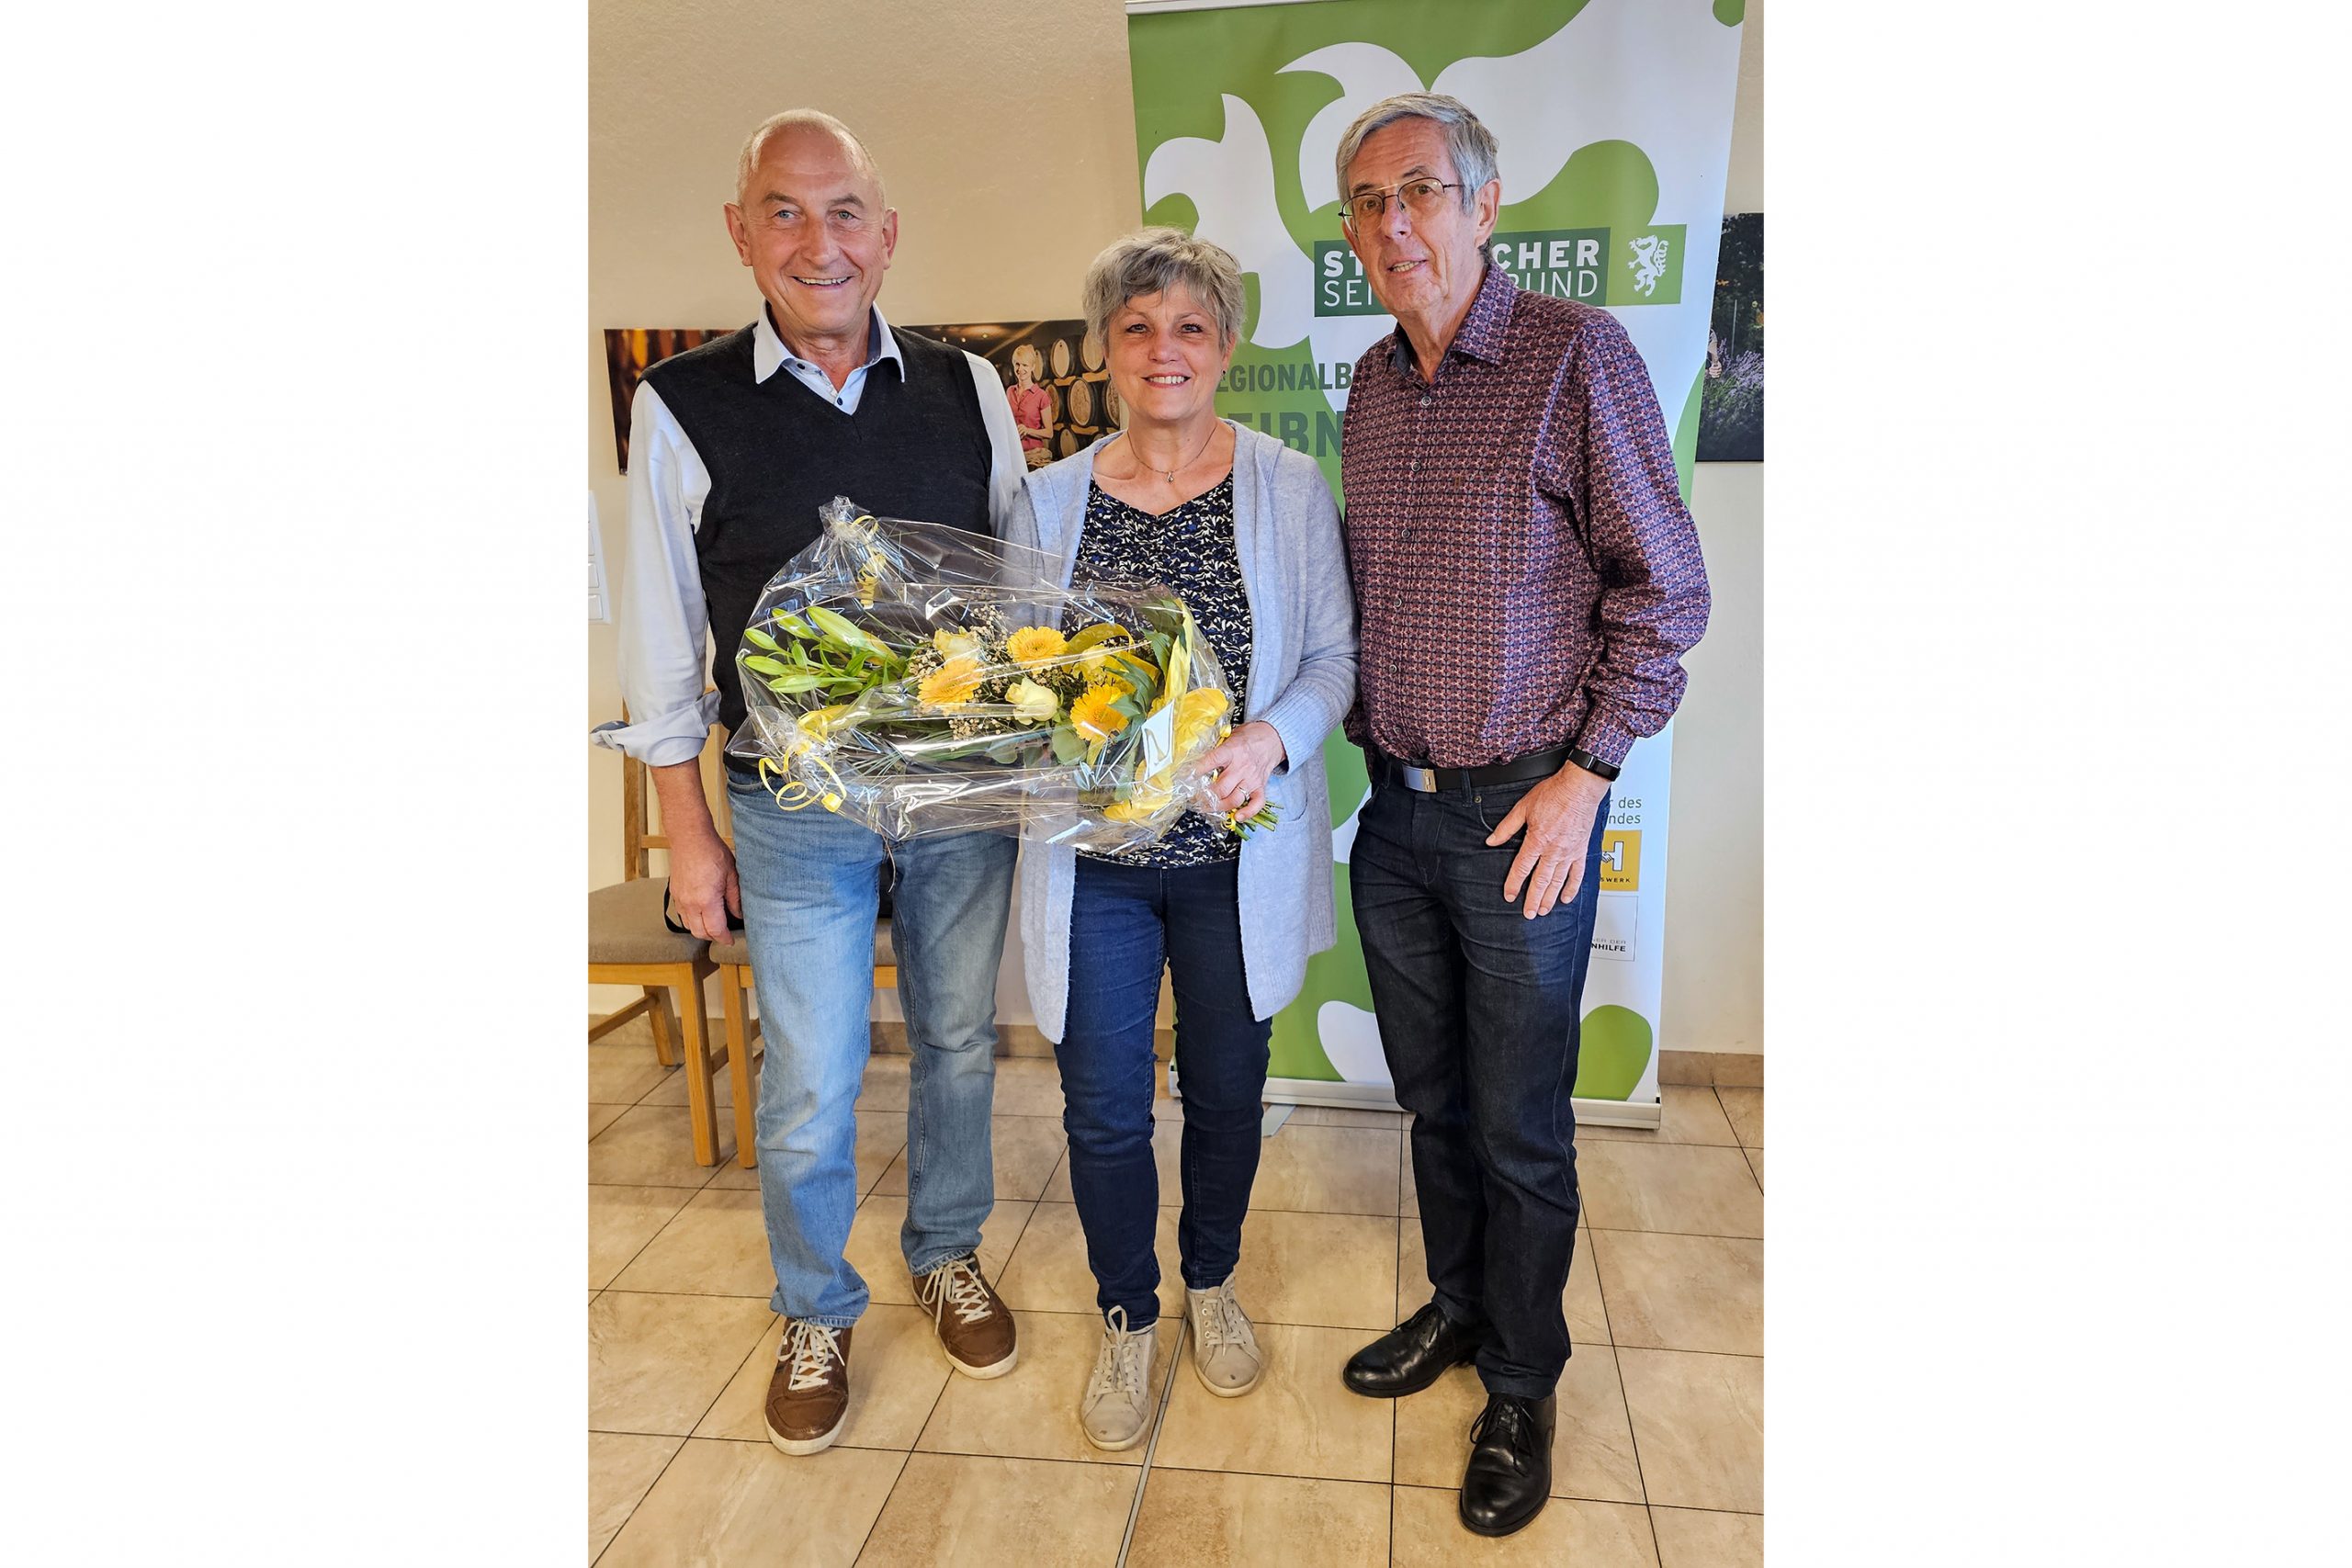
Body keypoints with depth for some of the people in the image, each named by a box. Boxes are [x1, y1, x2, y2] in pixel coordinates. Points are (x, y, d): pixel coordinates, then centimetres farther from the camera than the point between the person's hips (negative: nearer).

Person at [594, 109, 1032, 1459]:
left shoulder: (967, 389, 1)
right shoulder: (683, 406, -5)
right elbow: (663, 639, -1)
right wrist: (690, 834, 0)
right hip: (797, 806, -2)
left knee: (961, 1042, 17)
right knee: (810, 1091, 7)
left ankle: (949, 1258, 43)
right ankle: (817, 1315, 35)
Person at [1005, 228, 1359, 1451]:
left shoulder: (1290, 489, -1)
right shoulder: (1049, 500, 3)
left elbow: (1334, 657, 0)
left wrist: (1272, 736, -19)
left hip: (1234, 855, 0)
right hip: (1094, 854, 1)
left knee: (1227, 1088, 16)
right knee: (1103, 1107, 7)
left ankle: (1212, 1280, 44)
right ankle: (1127, 1316, 34)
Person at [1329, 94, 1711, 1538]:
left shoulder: (1580, 356, -9)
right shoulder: (1371, 387, 9)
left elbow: (1665, 587, -8)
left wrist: (1584, 774, -12)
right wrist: (1356, 735, 11)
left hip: (1526, 814, -5)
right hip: (1394, 808, 6)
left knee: (1520, 1129, 7)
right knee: (1434, 1096, 18)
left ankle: (1522, 1388, 28)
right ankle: (1459, 1305, 40)